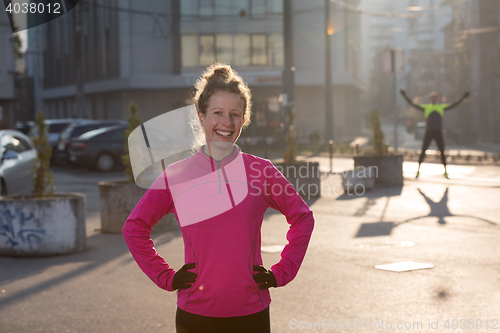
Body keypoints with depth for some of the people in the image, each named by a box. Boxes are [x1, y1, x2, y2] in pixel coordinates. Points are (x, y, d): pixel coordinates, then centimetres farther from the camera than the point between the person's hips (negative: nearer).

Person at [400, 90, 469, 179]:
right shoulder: (425, 107, 7)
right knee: (423, 151, -3)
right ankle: (418, 170, 7)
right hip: (429, 132, -1)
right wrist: (405, 96, -7)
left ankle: (445, 171, 14)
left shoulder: (442, 107, 12)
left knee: (442, 152, 3)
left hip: (438, 133, 2)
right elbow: (413, 104, 2)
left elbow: (454, 105, 15)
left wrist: (463, 97, 10)